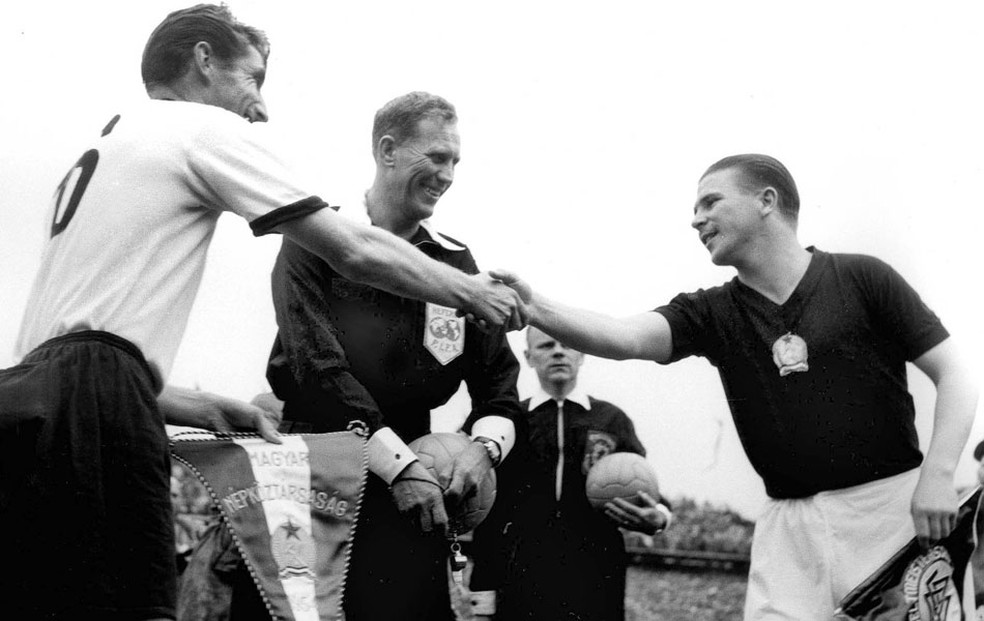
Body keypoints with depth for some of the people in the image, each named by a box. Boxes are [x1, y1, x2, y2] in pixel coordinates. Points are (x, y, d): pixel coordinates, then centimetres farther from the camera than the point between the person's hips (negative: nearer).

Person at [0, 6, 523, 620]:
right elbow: (356, 250, 1)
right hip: (96, 403, -9)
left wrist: (202, 410, 25)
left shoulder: (96, 153, 30)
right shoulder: (207, 128, 5)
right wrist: (472, 292, 14)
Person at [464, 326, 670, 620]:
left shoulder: (613, 419, 11)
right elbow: (488, 515, 9)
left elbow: (644, 495, 10)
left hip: (596, 585, 0)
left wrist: (657, 518, -13)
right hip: (521, 583, 0)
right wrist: (483, 597, 4)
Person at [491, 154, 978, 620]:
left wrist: (937, 476, -13)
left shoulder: (861, 278, 0)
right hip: (791, 520, 3)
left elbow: (954, 377, -1)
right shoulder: (714, 313, 7)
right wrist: (538, 311, -27)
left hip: (891, 503, -3)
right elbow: (627, 338, -11)